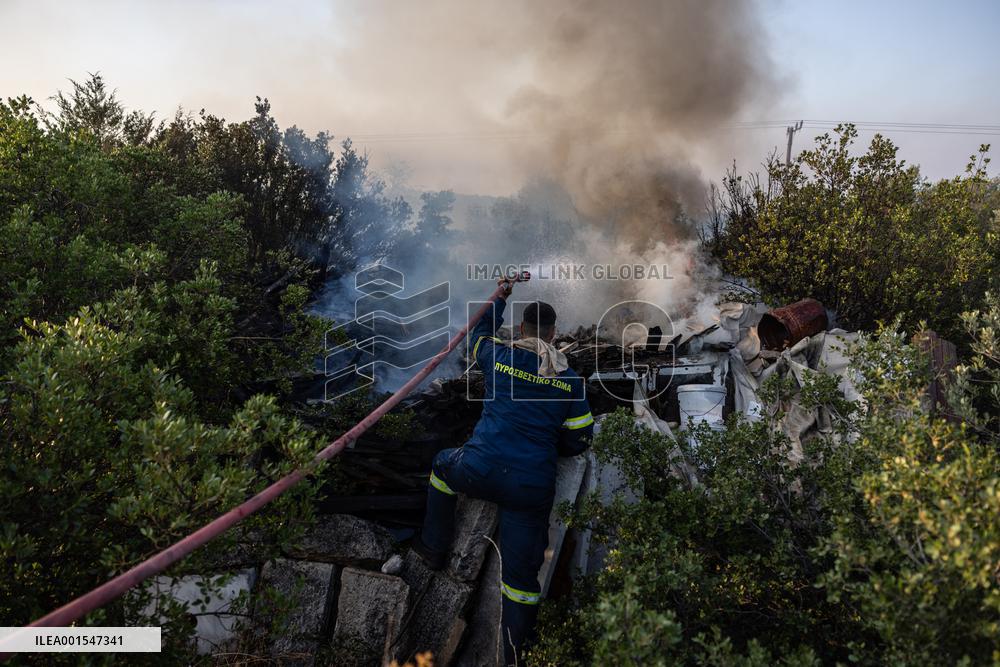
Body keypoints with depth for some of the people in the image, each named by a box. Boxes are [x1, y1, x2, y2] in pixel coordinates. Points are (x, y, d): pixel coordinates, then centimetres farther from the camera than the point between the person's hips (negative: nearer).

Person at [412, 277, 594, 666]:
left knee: (443, 465, 34)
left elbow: (480, 335, 27)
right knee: (521, 575, 10)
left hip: (479, 470, 0)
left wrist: (499, 299, 41)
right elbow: (578, 441, 7)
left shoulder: (500, 356, 2)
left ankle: (434, 549, 40)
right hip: (533, 488, 0)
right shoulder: (570, 379, 4)